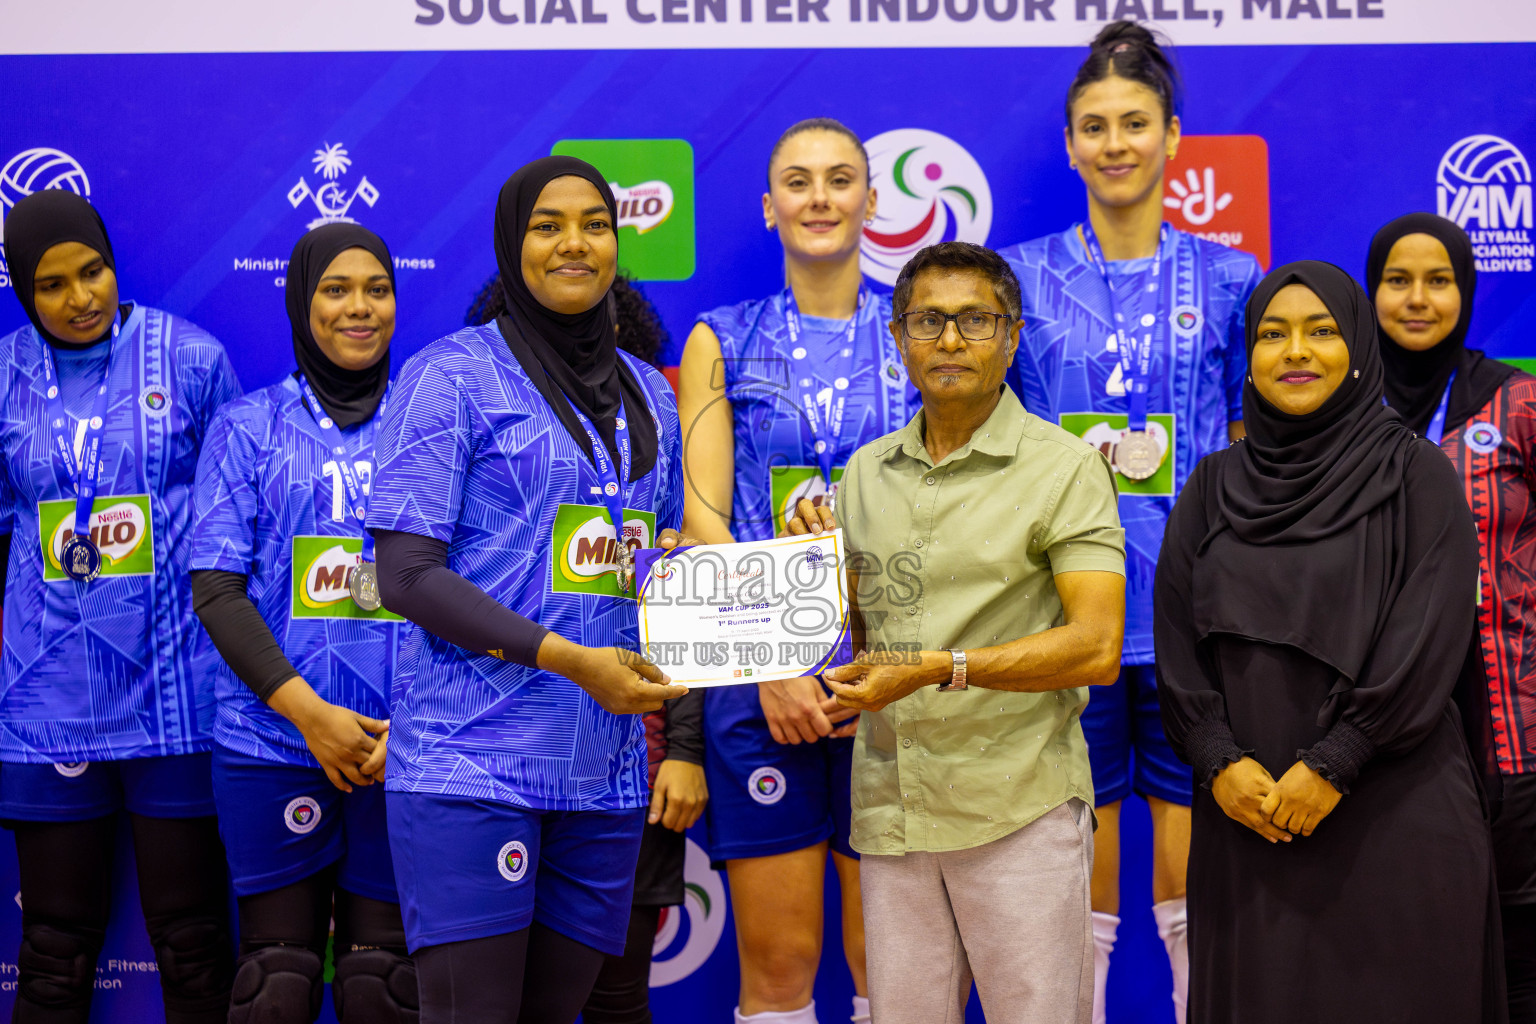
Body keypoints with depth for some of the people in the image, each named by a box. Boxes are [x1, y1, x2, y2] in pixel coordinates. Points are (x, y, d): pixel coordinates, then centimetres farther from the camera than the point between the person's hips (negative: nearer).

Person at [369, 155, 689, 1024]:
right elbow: (407, 575, -9)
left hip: (605, 771, 6)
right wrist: (570, 658, -17)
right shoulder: (452, 375, -2)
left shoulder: (649, 393, 16)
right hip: (471, 763, -5)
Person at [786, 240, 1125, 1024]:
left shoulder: (1063, 467, -3)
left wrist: (941, 669, -19)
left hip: (1018, 805, -4)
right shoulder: (865, 473, 13)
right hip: (890, 805, 4)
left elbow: (1096, 648, -11)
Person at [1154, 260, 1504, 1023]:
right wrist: (1219, 762, -8)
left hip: (1390, 811, -3)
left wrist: (1331, 766, -14)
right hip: (1244, 811, 3)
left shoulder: (1414, 475, 0)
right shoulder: (1213, 489, 11)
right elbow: (1176, 638, 5)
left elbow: (1428, 641, -9)